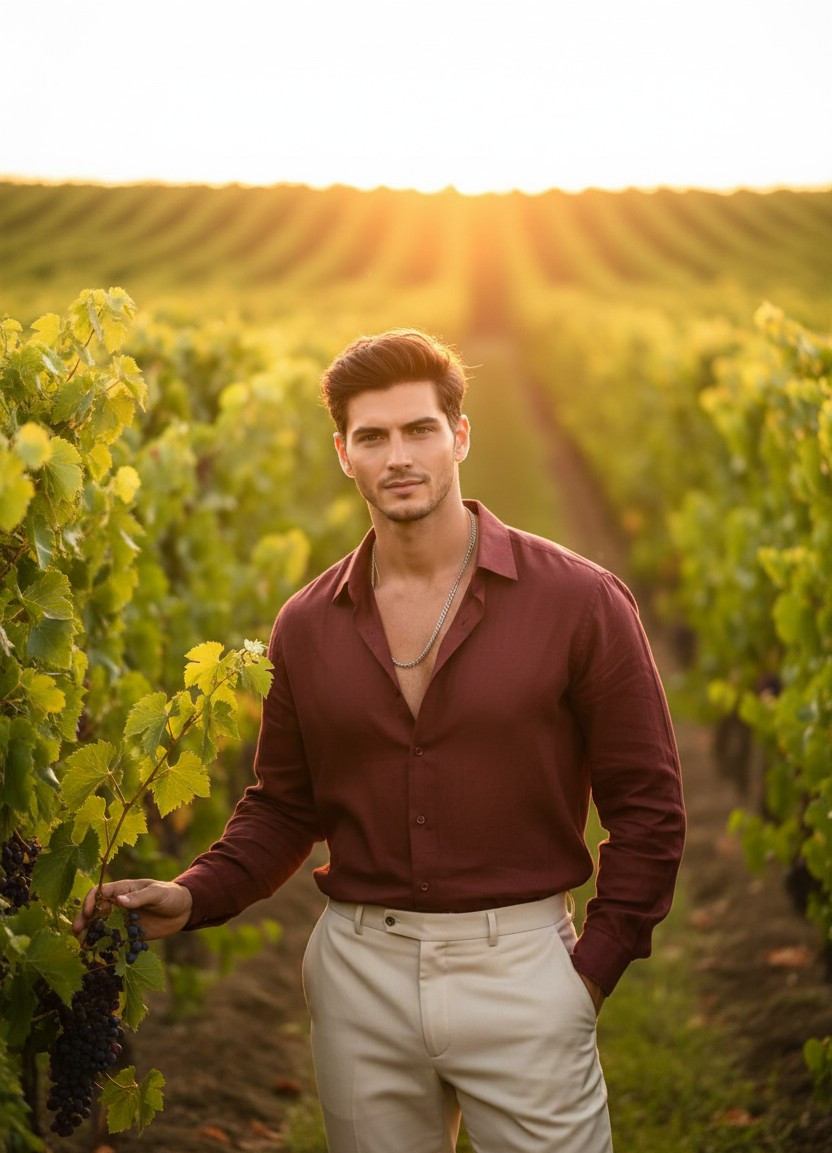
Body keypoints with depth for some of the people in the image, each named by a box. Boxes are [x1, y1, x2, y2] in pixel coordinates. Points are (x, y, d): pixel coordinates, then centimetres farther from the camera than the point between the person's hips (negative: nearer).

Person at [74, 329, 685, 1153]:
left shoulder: (578, 601, -6)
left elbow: (646, 803, -2)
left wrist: (594, 968, -6)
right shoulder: (307, 625, 4)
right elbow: (283, 806, 12)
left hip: (520, 968, -3)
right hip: (359, 970, 3)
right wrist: (192, 898, -4)